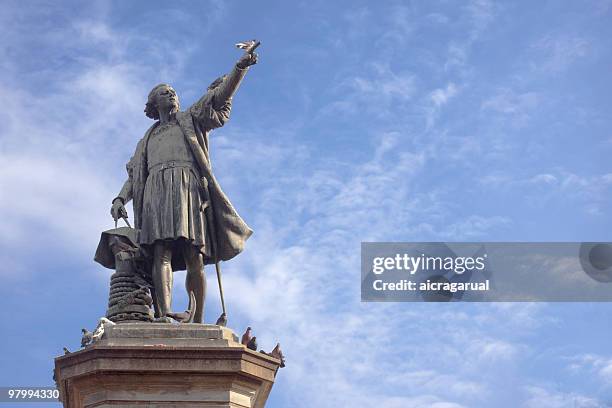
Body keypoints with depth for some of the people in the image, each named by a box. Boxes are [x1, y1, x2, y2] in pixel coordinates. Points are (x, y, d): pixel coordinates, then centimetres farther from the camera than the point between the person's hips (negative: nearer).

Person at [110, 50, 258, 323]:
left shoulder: (191, 119, 27)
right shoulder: (147, 141, 34)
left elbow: (220, 95, 13)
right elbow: (134, 176, 24)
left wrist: (240, 67, -4)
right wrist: (120, 198, 4)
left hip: (188, 187, -2)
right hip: (157, 189, 2)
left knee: (194, 257, -16)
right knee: (162, 252, -20)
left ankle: (197, 324, -25)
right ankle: (163, 316, -35)